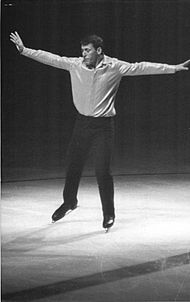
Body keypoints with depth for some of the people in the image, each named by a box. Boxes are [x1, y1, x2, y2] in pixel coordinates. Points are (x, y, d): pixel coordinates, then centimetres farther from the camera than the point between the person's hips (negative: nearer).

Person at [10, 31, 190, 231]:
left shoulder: (115, 67, -9)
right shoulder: (75, 65, -2)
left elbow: (141, 68, -13)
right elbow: (50, 58, 2)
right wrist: (23, 50, 0)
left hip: (103, 125, -3)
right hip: (82, 122, 3)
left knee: (102, 171, -5)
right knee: (73, 165, 13)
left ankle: (109, 214, 11)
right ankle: (69, 201, 38)